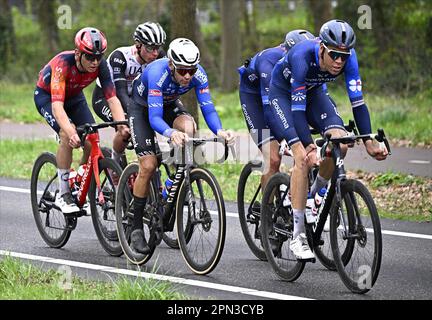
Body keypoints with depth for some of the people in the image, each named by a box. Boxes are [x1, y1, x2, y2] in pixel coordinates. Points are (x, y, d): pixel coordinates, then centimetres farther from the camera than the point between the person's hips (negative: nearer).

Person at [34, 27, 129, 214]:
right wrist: (71, 133, -61)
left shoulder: (100, 65, -26)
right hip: (46, 95, -5)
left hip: (74, 96, 5)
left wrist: (123, 125, -45)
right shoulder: (63, 63, -39)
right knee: (68, 135, -29)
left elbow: (112, 98, -28)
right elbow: (57, 106, -47)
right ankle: (63, 195, -18)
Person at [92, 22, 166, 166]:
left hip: (131, 95, 6)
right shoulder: (120, 56, -32)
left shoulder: (158, 56, -18)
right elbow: (120, 91, -38)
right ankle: (114, 162, -7)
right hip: (103, 97, -6)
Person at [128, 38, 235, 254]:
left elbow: (208, 108, -28)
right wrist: (171, 133, -65)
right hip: (142, 107, -4)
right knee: (148, 165, -16)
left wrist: (219, 131, -49)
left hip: (169, 105, 4)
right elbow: (154, 117, -45)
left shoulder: (198, 74, -27)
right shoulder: (158, 73, -39)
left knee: (188, 127, -31)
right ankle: (136, 229, -3)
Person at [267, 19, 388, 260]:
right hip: (283, 92, -5)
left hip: (313, 91, 5)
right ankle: (298, 236, -18)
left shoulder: (348, 57, -26)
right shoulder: (302, 56, -39)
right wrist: (309, 147, -45)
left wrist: (369, 143, -30)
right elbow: (297, 108, -39)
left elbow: (357, 101, -23)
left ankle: (315, 195, 9)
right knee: (303, 158, -21)